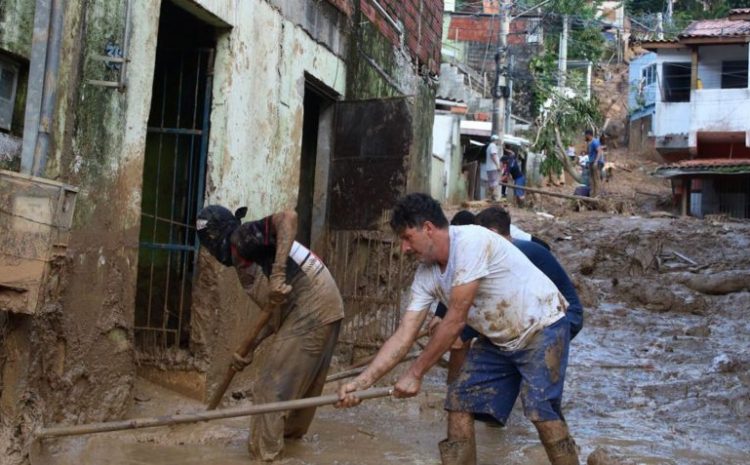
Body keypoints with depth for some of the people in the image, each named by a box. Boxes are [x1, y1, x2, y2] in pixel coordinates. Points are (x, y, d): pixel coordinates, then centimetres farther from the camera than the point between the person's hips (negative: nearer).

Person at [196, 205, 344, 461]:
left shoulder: (242, 237, -6)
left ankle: (263, 454, 5)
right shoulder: (245, 261, 22)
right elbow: (276, 312, 21)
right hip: (325, 308, 10)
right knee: (302, 381, 27)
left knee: (271, 388, -2)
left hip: (310, 311, -10)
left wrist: (278, 275, -28)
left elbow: (288, 217, -24)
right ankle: (291, 431, 45)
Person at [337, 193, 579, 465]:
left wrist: (415, 373, -20)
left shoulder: (471, 241, -29)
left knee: (541, 410, -20)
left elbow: (455, 321, -28)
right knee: (459, 403, 2)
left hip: (542, 327, -8)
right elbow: (404, 335, -6)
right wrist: (361, 382, -15)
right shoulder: (426, 275, -4)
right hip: (497, 340, 8)